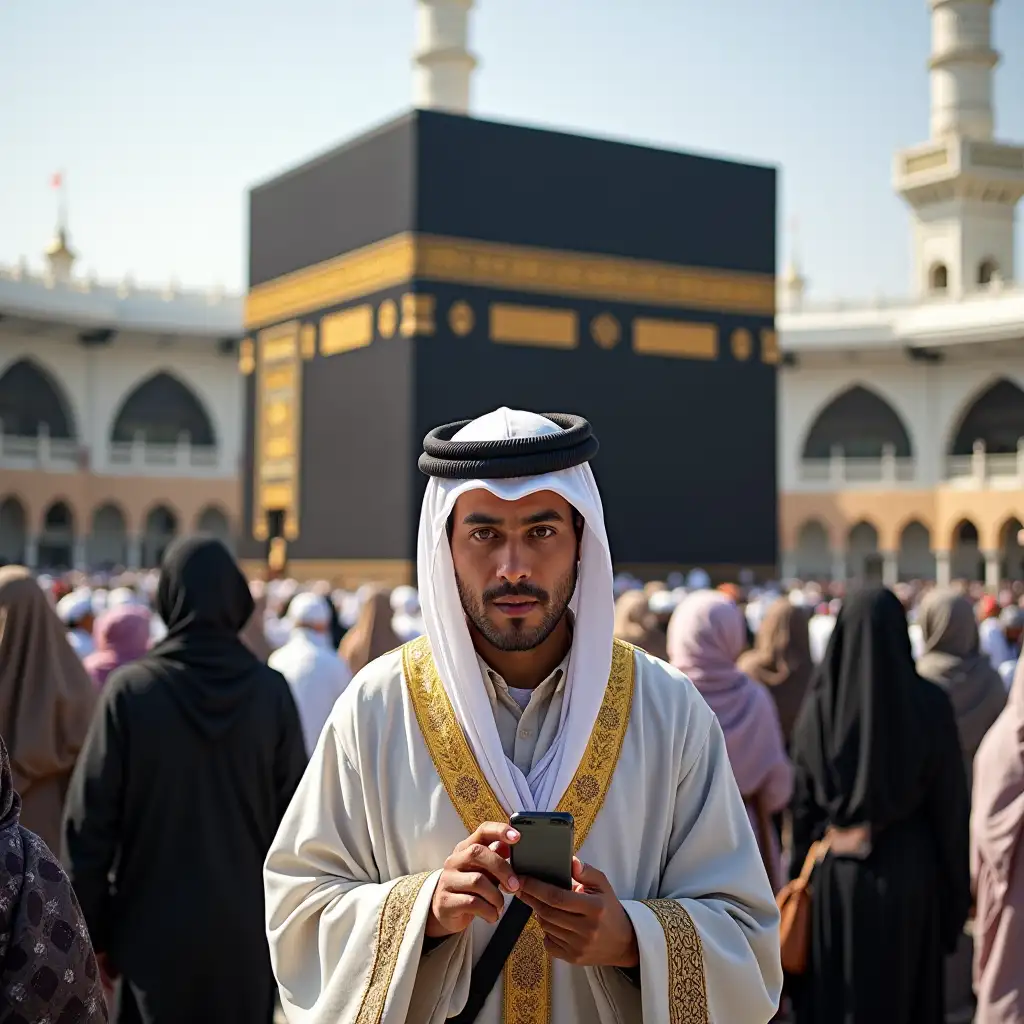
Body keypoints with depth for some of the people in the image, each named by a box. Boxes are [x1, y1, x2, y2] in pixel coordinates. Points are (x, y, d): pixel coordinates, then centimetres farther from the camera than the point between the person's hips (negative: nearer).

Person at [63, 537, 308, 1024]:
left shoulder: (130, 689, -10)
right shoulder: (272, 692, -7)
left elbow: (89, 820, -8)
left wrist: (93, 930, 2)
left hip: (155, 932, -1)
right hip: (246, 933, 1)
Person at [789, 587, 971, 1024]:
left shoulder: (820, 703, -6)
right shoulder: (928, 703, -12)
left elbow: (802, 799, -2)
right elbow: (950, 799, -8)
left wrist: (801, 873, 8)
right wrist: (956, 885, 1)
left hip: (835, 872, 2)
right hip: (907, 869, -1)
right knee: (907, 987, 12)